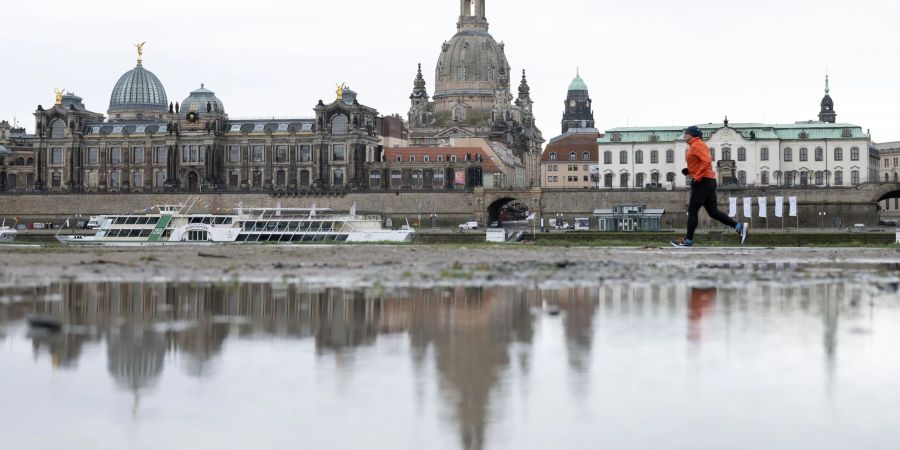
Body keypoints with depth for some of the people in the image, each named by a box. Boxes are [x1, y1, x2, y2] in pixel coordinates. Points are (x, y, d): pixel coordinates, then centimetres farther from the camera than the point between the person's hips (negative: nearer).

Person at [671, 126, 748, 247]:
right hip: (709, 181, 10)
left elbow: (706, 161, -23)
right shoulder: (697, 145, 21)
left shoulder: (696, 145, -10)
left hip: (702, 181, -10)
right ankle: (739, 227, 1)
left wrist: (696, 177, -23)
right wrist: (689, 171, 13)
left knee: (692, 211, -5)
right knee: (713, 211, 7)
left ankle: (688, 240, -2)